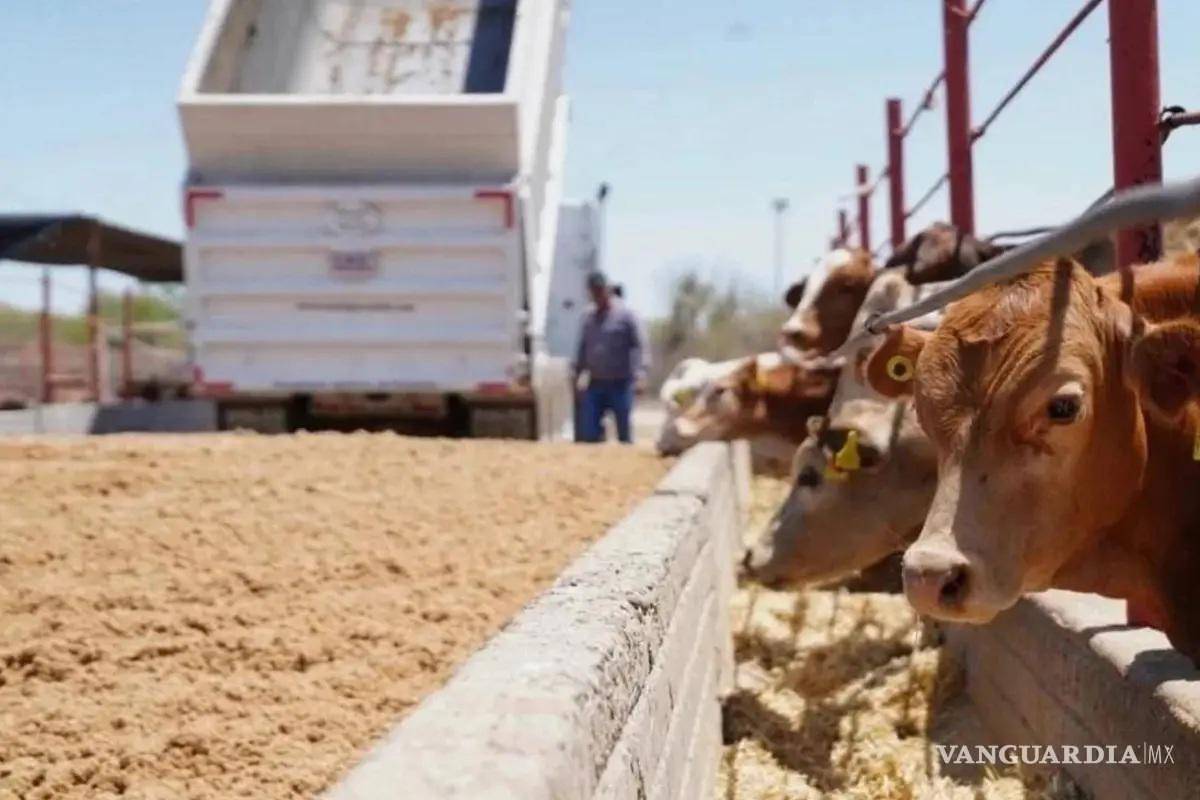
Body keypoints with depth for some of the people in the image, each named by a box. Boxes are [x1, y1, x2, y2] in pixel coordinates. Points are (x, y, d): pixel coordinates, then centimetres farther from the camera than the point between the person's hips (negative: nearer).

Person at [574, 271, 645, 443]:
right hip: (595, 384, 5)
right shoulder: (589, 318, 12)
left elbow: (638, 346, -9)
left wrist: (637, 373, -18)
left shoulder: (625, 315, -4)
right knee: (588, 432, 0)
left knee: (624, 431, 1)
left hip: (620, 384, -4)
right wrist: (577, 371, 14)